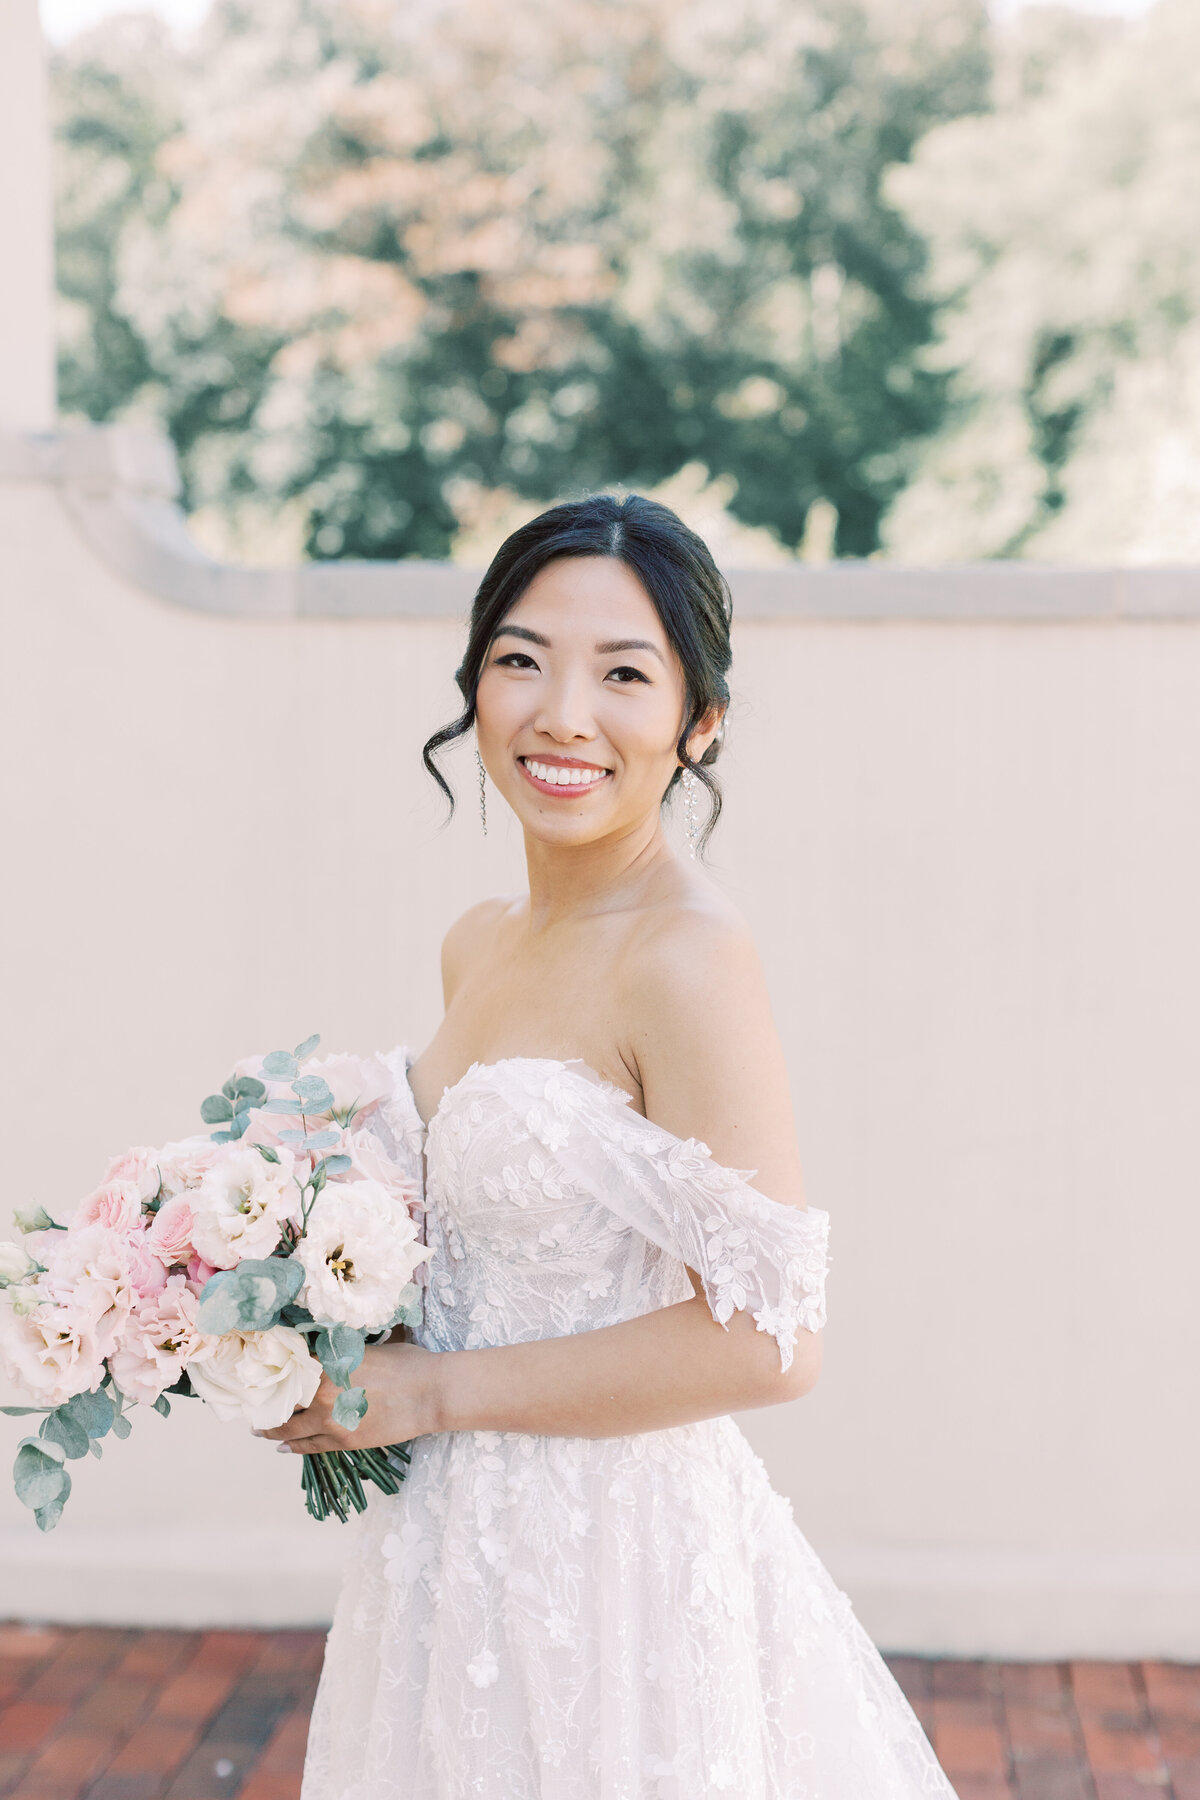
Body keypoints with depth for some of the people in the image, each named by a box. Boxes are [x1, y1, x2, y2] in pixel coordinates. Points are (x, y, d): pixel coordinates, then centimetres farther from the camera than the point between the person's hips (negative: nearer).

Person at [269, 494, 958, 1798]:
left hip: (614, 1569, -7)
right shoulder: (478, 946, 5)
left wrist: (430, 1390, -17)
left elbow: (763, 1342, -24)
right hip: (461, 1550, 8)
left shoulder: (687, 962, -20)